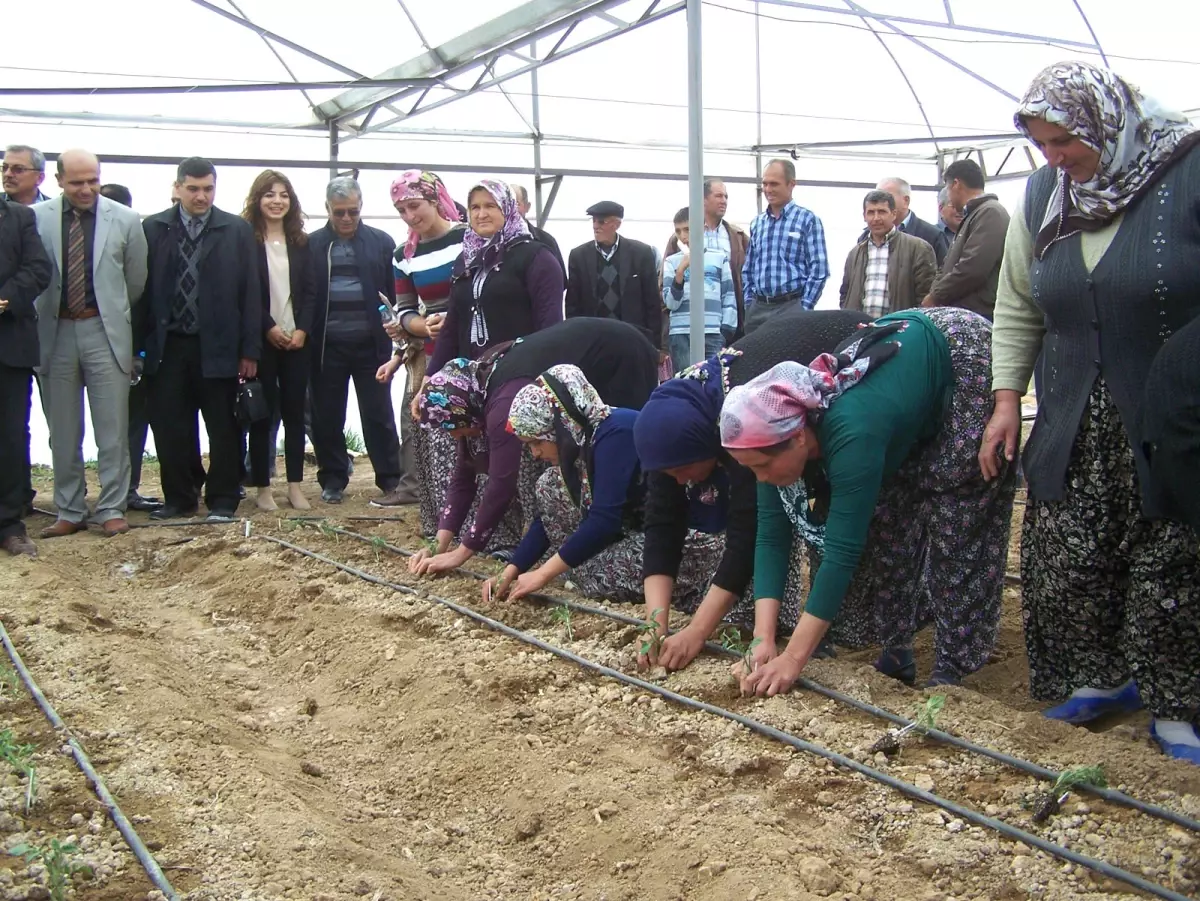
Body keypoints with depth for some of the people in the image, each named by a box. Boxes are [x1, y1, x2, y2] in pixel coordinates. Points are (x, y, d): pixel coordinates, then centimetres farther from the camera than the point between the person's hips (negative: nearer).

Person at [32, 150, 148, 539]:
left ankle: (112, 509, 12)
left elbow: (137, 280, 8)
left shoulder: (125, 220, -1)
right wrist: (41, 317, 6)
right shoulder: (38, 218, -1)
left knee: (112, 430, 1)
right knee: (63, 433, 9)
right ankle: (69, 512, 19)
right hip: (56, 333, 1)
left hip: (105, 332, -1)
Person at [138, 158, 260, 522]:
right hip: (167, 345, 2)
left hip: (217, 346, -1)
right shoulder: (153, 229, 6)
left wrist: (249, 350, -5)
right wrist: (138, 343, -1)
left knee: (223, 428, 4)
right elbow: (142, 288, 5)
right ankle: (179, 497, 20)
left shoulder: (237, 230, 2)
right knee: (169, 427, 6)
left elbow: (250, 292, -1)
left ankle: (222, 500, 15)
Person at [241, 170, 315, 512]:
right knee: (262, 413, 1)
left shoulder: (301, 242, 11)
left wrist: (302, 329, -6)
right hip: (261, 339, -3)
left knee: (294, 411, 5)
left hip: (297, 339, 3)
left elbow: (311, 290, 7)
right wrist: (269, 328, -12)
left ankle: (295, 485, 10)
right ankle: (262, 488, 8)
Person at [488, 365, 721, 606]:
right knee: (549, 486, 0)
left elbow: (604, 521, -31)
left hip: (690, 533, -9)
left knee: (595, 575, -28)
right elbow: (549, 518, 8)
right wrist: (510, 572, 0)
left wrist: (542, 574, -24)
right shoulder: (576, 442, 1)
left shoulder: (614, 434, -25)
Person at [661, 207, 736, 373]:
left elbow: (729, 296, 10)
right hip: (680, 334, 0)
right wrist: (680, 271, -9)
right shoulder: (671, 261, 9)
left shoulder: (720, 257, 9)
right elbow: (671, 303, 2)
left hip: (714, 333, 0)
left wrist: (728, 330, 3)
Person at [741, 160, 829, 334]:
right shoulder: (757, 222, 14)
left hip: (791, 307, -5)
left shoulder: (807, 220, -2)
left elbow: (819, 270, -6)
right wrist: (749, 303, 9)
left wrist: (803, 309, -11)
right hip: (757, 309, 5)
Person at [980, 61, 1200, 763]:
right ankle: (1100, 678, 24)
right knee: (1065, 561, 4)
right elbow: (1017, 308, 14)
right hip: (1073, 427, 5)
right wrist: (1007, 399, 8)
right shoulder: (1041, 197, 7)